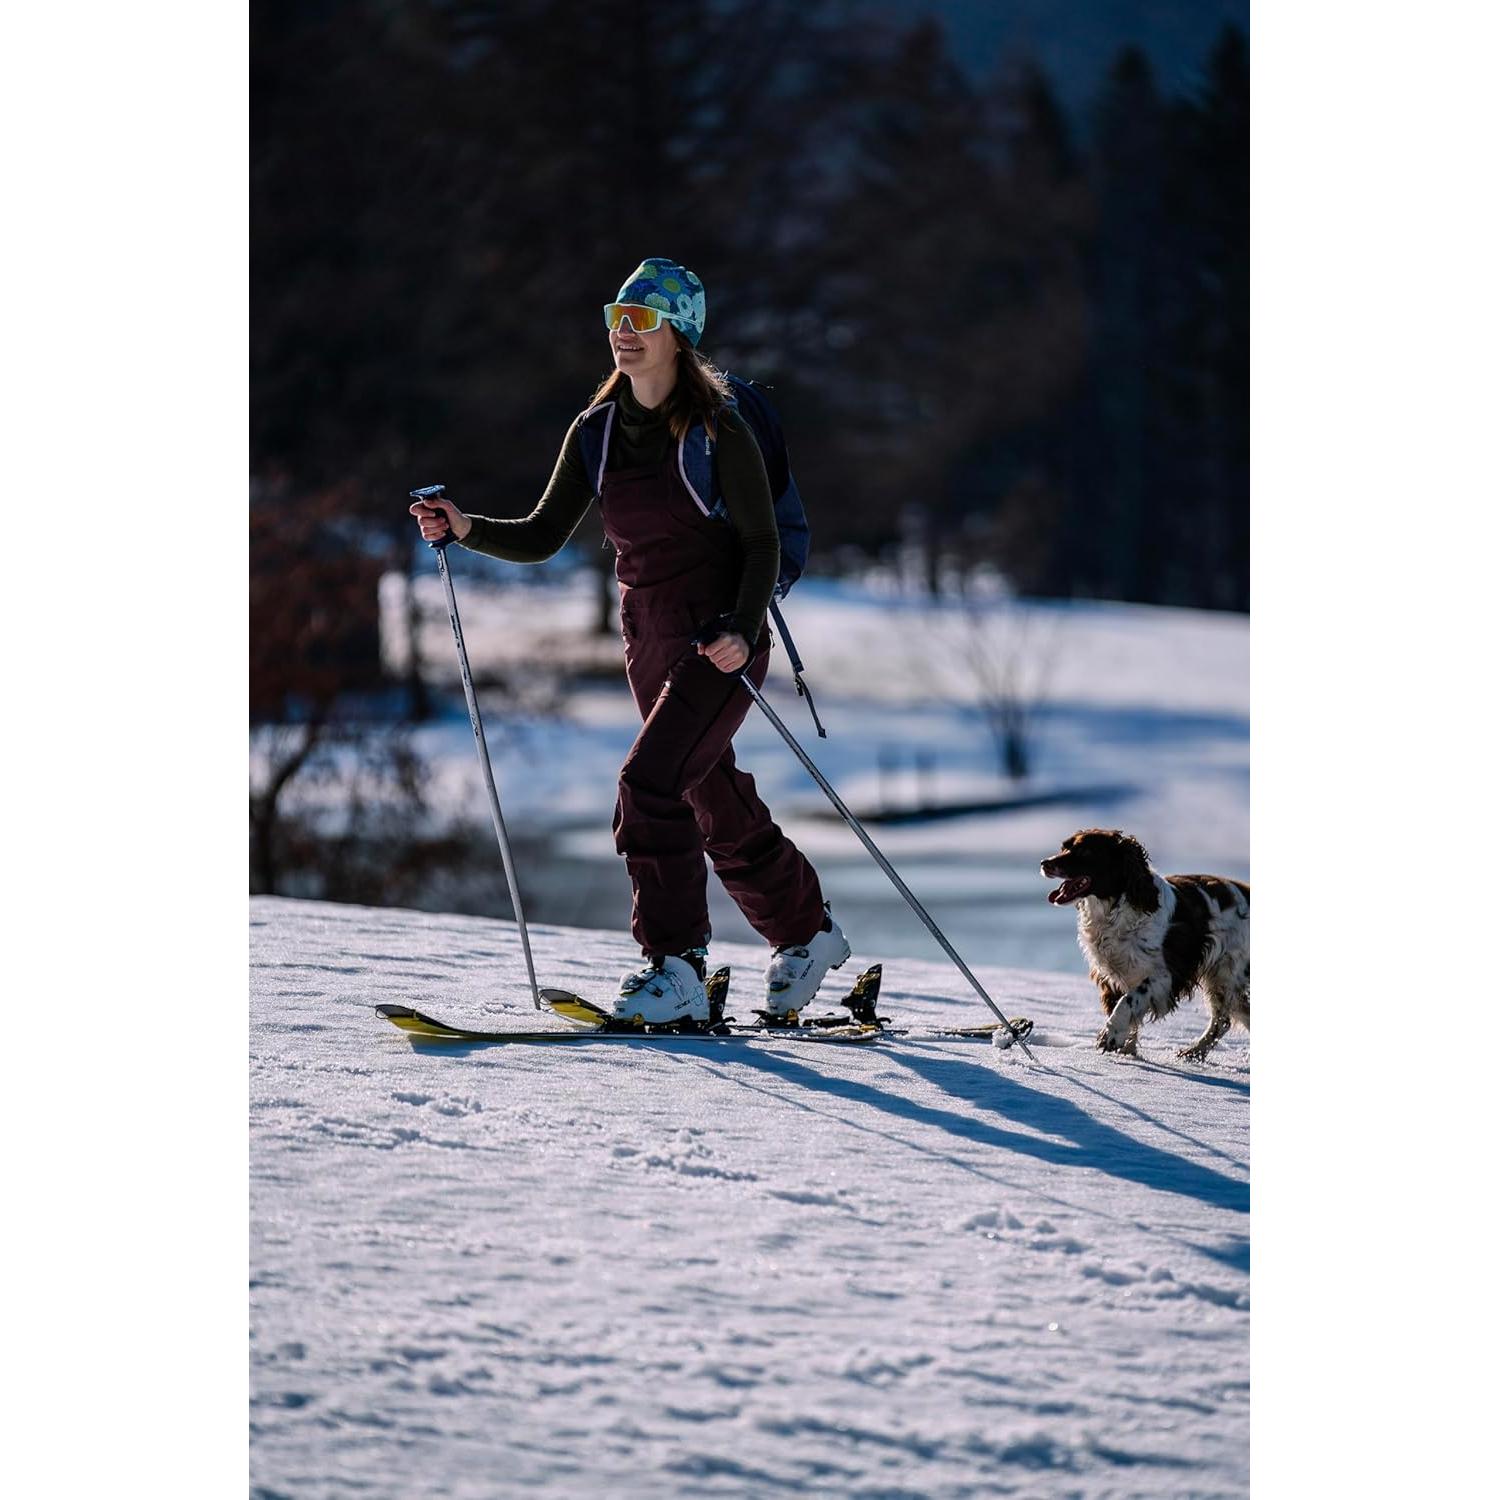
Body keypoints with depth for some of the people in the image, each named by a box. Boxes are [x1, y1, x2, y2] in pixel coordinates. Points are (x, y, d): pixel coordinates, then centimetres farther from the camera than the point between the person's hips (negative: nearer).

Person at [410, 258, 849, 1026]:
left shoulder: (718, 429, -12)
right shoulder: (597, 431, 4)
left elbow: (762, 545, -10)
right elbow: (543, 536, 7)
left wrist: (742, 631, -25)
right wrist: (467, 529, -10)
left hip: (722, 639, -6)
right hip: (650, 642, 6)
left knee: (649, 781, -21)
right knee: (718, 806, 14)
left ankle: (676, 969, -16)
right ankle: (805, 933, 33)